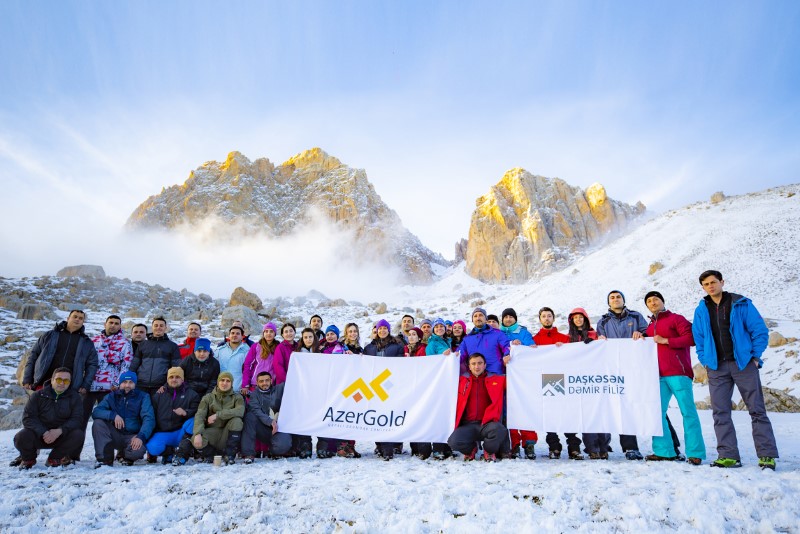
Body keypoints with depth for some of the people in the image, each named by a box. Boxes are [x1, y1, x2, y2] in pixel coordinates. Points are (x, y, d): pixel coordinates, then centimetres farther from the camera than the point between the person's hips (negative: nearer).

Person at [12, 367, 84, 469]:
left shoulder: (74, 397, -1)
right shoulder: (38, 395, 0)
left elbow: (77, 419, -11)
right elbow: (28, 418, -9)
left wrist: (60, 431, -30)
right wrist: (43, 433, -26)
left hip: (62, 436, 0)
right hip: (39, 435, 0)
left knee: (78, 435, -29)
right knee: (21, 437, -28)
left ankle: (54, 459, -3)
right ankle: (28, 459, 6)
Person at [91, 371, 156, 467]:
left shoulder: (143, 397, 0)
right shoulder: (112, 396, 7)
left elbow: (149, 419, -12)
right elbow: (96, 412, -7)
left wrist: (141, 437, -28)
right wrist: (113, 415, -26)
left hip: (133, 437, -3)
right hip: (115, 435, 3)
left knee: (138, 450, -34)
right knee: (98, 423, -20)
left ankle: (126, 455, 4)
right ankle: (105, 459, -14)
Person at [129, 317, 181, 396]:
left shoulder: (172, 346, 8)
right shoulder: (143, 344, 15)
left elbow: (176, 368, 4)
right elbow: (134, 365, 16)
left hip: (160, 386, -2)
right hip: (141, 385, 2)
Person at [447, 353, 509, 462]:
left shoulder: (497, 380, 10)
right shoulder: (461, 380, 11)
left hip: (487, 424, -1)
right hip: (467, 425, 1)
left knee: (499, 430, -35)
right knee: (454, 442, -28)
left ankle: (489, 451, 1)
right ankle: (471, 449, 11)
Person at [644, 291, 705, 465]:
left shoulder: (676, 319, 3)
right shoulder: (650, 326, 22)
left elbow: (691, 338, -10)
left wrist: (666, 340, -11)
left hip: (678, 372, -6)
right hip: (659, 375, 6)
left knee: (688, 411, -4)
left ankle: (695, 453, 1)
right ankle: (663, 450, 6)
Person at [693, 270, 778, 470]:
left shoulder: (742, 304, 0)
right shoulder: (701, 310, 9)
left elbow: (760, 331, 0)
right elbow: (698, 339, 15)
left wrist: (755, 357, -5)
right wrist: (705, 360, 5)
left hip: (743, 364, -3)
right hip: (716, 367, 3)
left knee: (757, 410, -1)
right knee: (720, 412, 1)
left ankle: (767, 455, 6)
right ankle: (728, 455, 6)